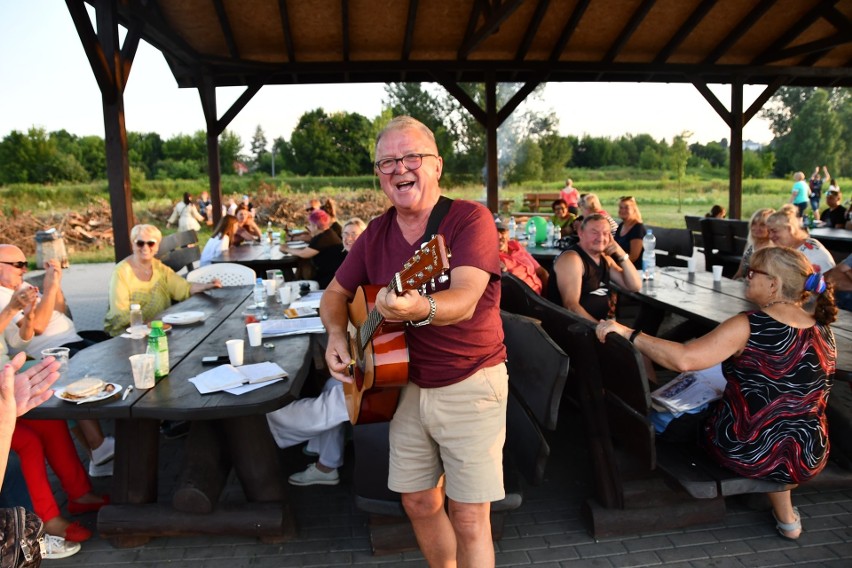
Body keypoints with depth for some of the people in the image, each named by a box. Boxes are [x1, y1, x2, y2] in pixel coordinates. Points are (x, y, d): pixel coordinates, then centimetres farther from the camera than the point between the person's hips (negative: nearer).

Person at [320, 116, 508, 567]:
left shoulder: (469, 218, -14)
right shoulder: (376, 233, 4)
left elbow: (465, 301, -28)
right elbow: (335, 293, 14)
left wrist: (419, 309, -49)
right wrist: (337, 334, -7)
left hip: (469, 385, -5)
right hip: (407, 385, 6)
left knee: (469, 518, -1)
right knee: (418, 502, 15)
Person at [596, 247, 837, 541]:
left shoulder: (749, 326, -22)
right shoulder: (823, 330, -2)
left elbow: (684, 359, -32)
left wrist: (626, 332, -27)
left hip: (747, 454, -5)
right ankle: (785, 515, 31)